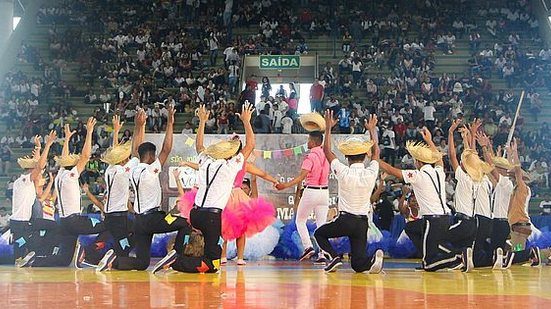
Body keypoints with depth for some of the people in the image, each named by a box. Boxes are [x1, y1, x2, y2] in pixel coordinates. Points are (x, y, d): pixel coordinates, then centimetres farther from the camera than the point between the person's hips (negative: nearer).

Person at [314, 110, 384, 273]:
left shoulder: (344, 173, -12)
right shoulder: (371, 174, -4)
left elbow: (327, 150, 1)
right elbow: (376, 152, 17)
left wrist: (328, 127, 11)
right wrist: (372, 130, 29)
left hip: (345, 221, -3)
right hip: (363, 222, 3)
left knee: (319, 233, 23)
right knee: (358, 264, 10)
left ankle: (333, 257, -3)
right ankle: (373, 259, -23)